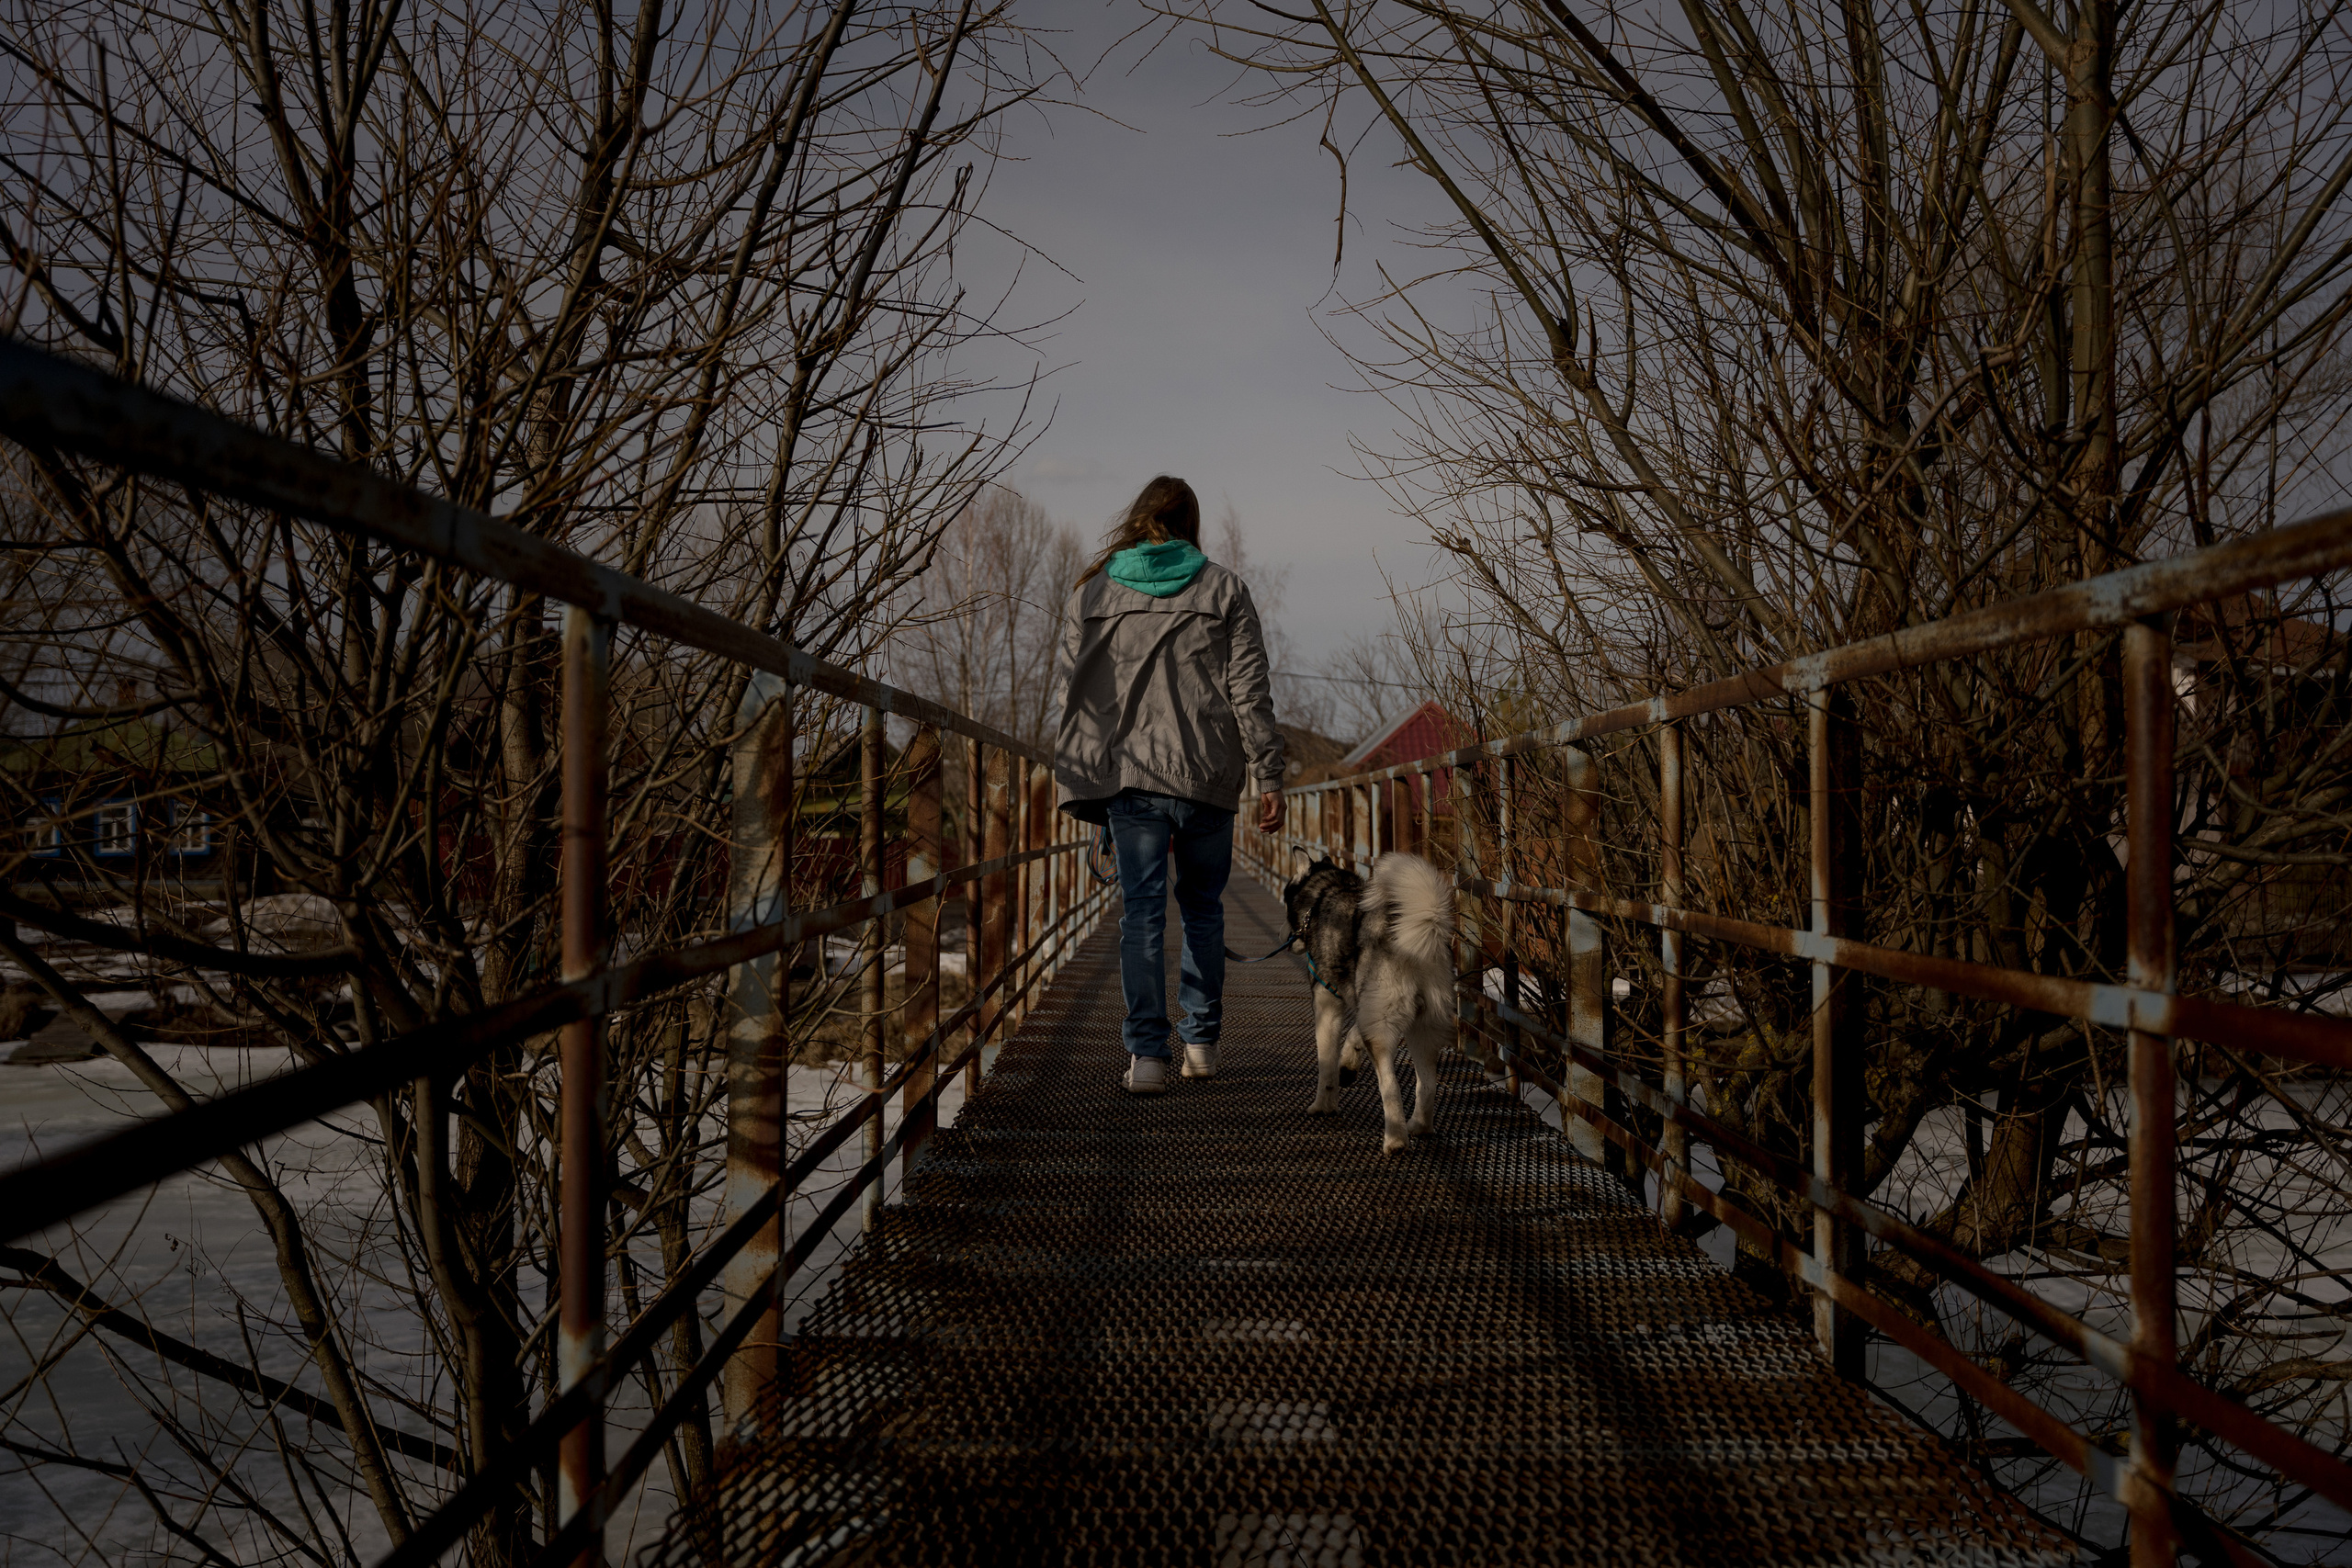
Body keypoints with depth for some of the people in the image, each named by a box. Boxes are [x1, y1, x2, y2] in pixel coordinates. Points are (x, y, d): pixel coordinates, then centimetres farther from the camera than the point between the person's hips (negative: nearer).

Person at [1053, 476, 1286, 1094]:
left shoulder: (1092, 590, 7)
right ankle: (1201, 1043, 20)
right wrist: (1268, 776, -2)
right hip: (1207, 775, 0)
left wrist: (1079, 774, 12)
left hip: (1127, 772, 0)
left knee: (1142, 912, 2)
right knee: (1203, 909, 14)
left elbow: (1068, 684, 6)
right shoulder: (1223, 589, 3)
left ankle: (1146, 1054, -3)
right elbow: (1249, 691, -3)